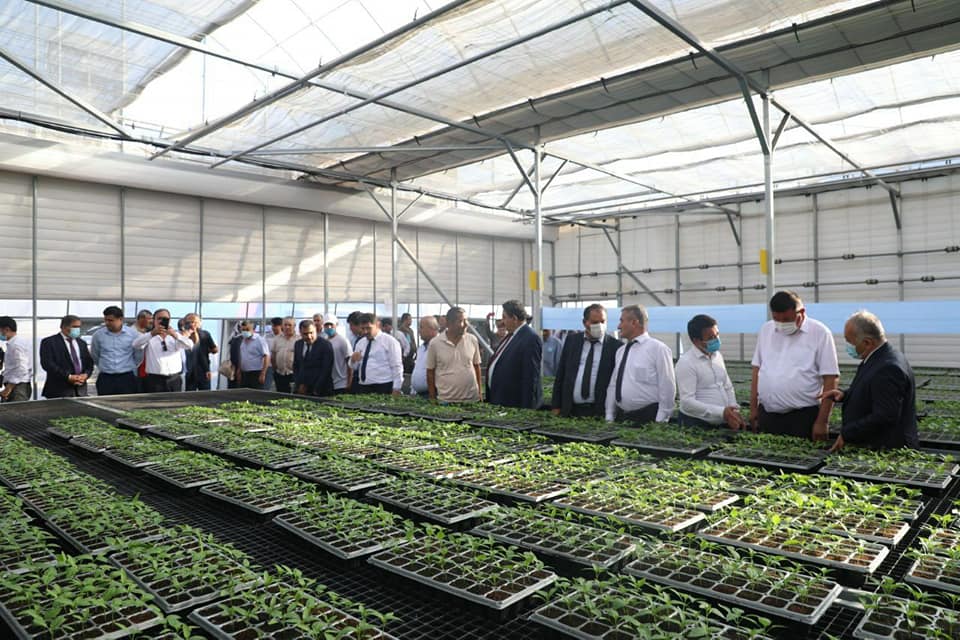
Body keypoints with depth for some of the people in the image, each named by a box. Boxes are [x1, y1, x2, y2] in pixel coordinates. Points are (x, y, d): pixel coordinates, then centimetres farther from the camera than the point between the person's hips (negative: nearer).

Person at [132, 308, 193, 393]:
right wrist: (152, 333, -29)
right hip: (154, 380, -2)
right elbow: (136, 344, -13)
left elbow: (190, 345, -6)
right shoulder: (149, 337, 7)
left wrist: (175, 335, -24)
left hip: (174, 380, 2)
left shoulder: (176, 336, 12)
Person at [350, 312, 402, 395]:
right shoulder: (360, 343, 14)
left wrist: (396, 389, -12)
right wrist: (353, 360, -4)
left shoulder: (389, 341, -4)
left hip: (383, 388, -5)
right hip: (362, 388, 6)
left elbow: (397, 367, -7)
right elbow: (354, 367, 19)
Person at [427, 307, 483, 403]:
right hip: (445, 401, -2)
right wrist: (432, 398, 2)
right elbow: (430, 372, 2)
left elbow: (476, 366, 10)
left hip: (472, 399, 2)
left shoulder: (473, 340, 1)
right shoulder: (435, 344, -4)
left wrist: (479, 392, 9)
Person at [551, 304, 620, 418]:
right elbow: (560, 374, 8)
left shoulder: (615, 346, -3)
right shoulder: (571, 340, 6)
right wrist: (556, 406, 4)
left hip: (600, 412, -2)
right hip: (570, 410, 2)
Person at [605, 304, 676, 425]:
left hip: (648, 419, -6)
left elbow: (668, 389, -11)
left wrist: (660, 423, -12)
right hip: (621, 417, 6)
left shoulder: (658, 348, -8)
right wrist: (609, 417, 10)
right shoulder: (620, 351, 12)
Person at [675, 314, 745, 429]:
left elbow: (728, 388, 17)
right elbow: (687, 402, -19)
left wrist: (734, 411, 1)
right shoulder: (686, 362, -14)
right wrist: (721, 412, -23)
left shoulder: (718, 355, 10)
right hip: (697, 425, -6)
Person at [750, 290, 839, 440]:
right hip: (766, 415, 4)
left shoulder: (819, 332, -5)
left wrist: (821, 422, -10)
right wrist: (753, 408, 8)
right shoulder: (766, 329, 8)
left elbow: (830, 379, -7)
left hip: (803, 418, -4)